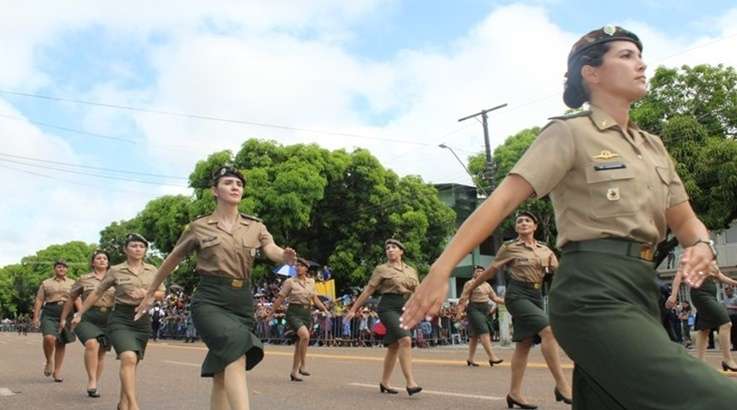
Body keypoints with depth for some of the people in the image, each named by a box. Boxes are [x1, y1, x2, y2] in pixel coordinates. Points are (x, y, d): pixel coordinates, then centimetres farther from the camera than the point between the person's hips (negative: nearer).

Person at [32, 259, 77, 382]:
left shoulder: (72, 283, 16)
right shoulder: (46, 283, 14)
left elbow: (77, 300, 9)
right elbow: (39, 300, 9)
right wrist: (35, 317, -1)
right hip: (50, 314, -1)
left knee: (61, 343, 4)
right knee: (49, 338, -24)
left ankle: (57, 371, 15)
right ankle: (49, 361, 3)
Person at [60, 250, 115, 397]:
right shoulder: (84, 279, 8)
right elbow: (71, 299, 15)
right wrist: (63, 318, 16)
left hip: (108, 319, 3)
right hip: (88, 317, -3)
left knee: (101, 352, 5)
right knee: (92, 344, -27)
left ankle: (94, 384, 17)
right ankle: (92, 381, -23)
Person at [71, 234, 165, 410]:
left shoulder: (152, 270, 7)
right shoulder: (115, 270, 0)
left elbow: (161, 294, 10)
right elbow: (97, 294, 8)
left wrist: (145, 293, -9)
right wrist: (79, 314, 12)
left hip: (143, 319, 4)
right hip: (120, 319, -4)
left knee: (133, 363, 9)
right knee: (129, 358, -25)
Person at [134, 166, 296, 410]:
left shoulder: (255, 226, 9)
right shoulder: (199, 227, 4)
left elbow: (272, 251, -8)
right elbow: (171, 261, 16)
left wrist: (286, 257, -32)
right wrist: (150, 294, 24)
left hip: (242, 301, 4)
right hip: (210, 300, -3)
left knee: (222, 374, 5)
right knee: (237, 352, -29)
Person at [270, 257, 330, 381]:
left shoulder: (311, 282, 9)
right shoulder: (290, 282, -3)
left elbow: (315, 298, 18)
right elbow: (280, 299, 0)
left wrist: (325, 309, 7)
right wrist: (271, 314, 2)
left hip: (307, 313, 5)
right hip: (294, 313, -5)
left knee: (299, 343, 8)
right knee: (305, 335, -29)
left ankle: (294, 372, 20)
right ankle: (303, 365, -18)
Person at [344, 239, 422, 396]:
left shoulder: (411, 270, 15)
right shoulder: (382, 269, 2)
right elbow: (367, 291, 2)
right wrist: (353, 309, 1)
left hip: (405, 309, 6)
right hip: (388, 307, -6)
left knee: (394, 346, 10)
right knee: (405, 340, -23)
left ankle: (384, 383, 23)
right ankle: (410, 383, -25)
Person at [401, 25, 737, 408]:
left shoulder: (653, 147, 20)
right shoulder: (570, 133, -3)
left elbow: (685, 221, 22)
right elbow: (503, 199, -12)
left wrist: (701, 244, -4)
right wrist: (441, 269, -21)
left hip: (640, 291, 8)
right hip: (594, 291, -8)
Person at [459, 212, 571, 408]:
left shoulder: (545, 251, 12)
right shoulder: (509, 248, -1)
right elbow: (490, 271, 5)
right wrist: (470, 287, 8)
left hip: (536, 296, 6)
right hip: (517, 294, -6)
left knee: (525, 344, 7)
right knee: (548, 330, -22)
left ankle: (514, 392, 15)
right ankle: (561, 384, -20)